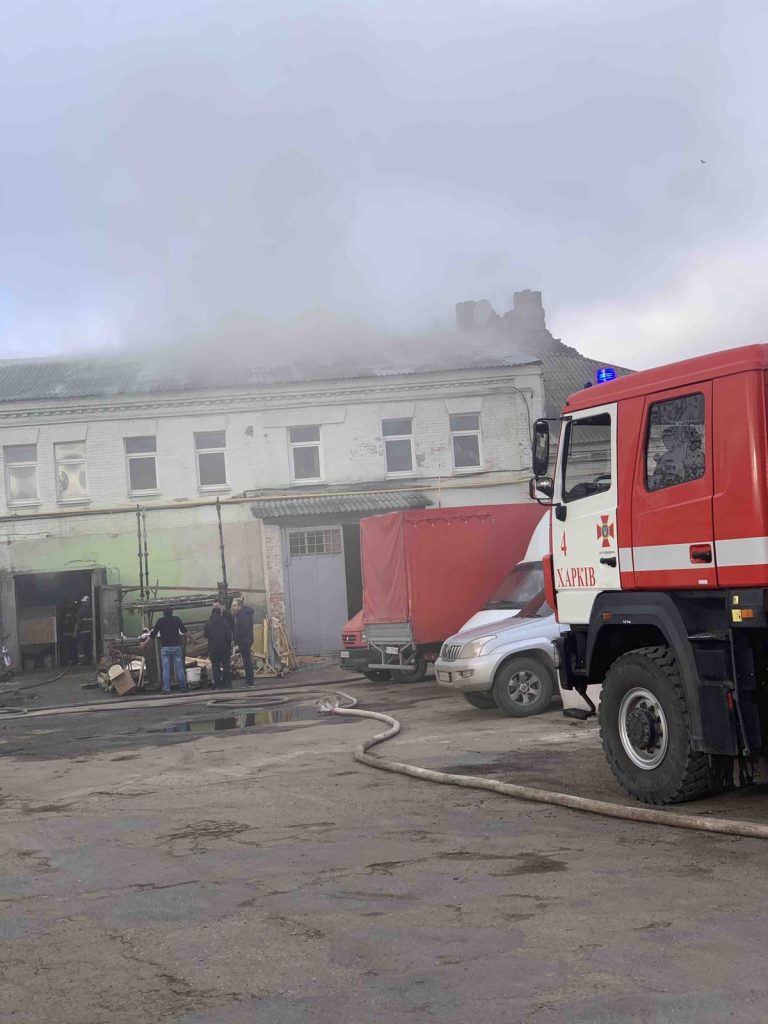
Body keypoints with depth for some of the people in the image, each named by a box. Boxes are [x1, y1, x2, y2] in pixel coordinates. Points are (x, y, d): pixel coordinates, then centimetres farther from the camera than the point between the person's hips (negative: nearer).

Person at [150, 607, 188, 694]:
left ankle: (166, 688, -4)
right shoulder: (176, 619, 3)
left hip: (165, 648, -1)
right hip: (176, 646, 1)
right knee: (179, 668, 5)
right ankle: (183, 687, 7)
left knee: (166, 669, 0)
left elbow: (153, 634, 3)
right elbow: (184, 631, 8)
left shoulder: (160, 621, 1)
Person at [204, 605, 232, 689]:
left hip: (213, 649, 0)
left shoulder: (208, 623, -3)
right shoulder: (225, 622, -5)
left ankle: (218, 685, 1)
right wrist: (229, 647, 5)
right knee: (226, 666, 8)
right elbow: (229, 635, -4)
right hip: (224, 648, 0)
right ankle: (227, 684, 6)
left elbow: (205, 635, 6)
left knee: (215, 667, 4)